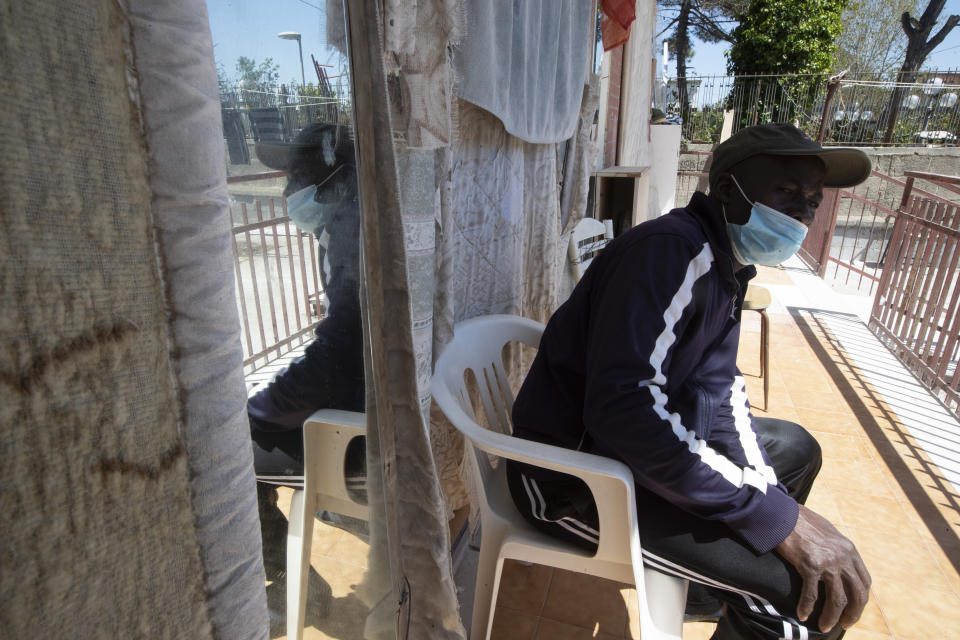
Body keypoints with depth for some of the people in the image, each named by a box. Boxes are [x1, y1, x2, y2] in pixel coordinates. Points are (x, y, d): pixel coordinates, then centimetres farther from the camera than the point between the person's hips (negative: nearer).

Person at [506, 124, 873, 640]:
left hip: (635, 445, 10)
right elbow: (623, 408, -35)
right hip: (571, 476, -10)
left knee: (796, 447, 21)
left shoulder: (727, 265, 8)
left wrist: (764, 495, -8)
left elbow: (717, 387, 7)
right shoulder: (671, 250, -25)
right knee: (814, 590, -15)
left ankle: (727, 584, 37)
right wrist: (778, 517, -28)